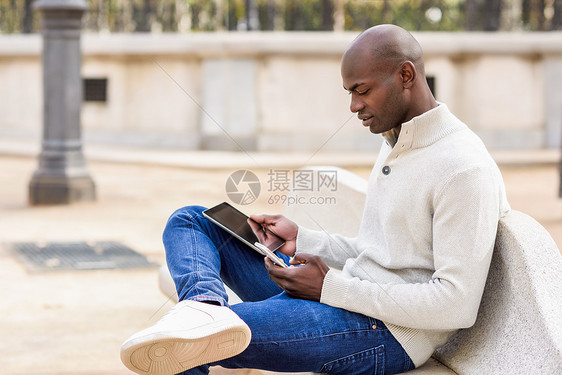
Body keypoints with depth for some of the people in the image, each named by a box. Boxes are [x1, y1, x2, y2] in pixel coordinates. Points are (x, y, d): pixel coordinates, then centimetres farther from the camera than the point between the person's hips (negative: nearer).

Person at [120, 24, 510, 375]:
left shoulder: (464, 169, -17)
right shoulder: (395, 145, 16)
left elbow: (458, 304, -22)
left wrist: (332, 288, -20)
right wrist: (302, 240, 8)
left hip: (386, 333, -11)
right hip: (344, 299, 11)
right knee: (190, 221, -3)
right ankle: (206, 307, -30)